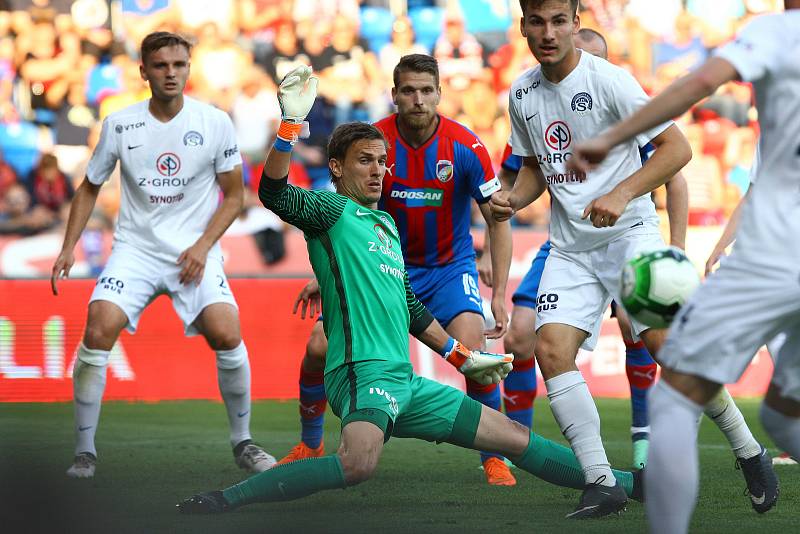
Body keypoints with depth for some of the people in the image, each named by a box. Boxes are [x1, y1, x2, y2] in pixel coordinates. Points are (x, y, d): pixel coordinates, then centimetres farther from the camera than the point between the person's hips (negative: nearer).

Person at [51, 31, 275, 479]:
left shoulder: (215, 122, -4)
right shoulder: (119, 124, -1)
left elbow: (234, 195, 4)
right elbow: (90, 187, 12)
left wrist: (202, 246, -10)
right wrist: (69, 248, 3)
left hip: (194, 249, -1)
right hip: (136, 247, 1)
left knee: (226, 333, -21)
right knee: (99, 328, -21)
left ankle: (243, 442, 1)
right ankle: (85, 450, -7)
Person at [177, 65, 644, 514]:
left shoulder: (386, 223, 25)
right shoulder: (332, 210, 0)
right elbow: (275, 193, -21)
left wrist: (462, 357, 36)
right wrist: (291, 123, -31)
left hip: (404, 384, 9)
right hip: (363, 372, -9)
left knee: (513, 436, 13)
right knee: (359, 464, -38)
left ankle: (618, 483, 25)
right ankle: (227, 499, -34)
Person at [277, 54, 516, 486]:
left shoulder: (465, 147, -18)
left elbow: (497, 221, -9)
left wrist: (499, 295, -15)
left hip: (449, 267, -2)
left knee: (473, 350, -28)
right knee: (319, 348, -9)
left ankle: (494, 458, -10)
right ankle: (309, 446, 16)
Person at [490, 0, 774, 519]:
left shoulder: (609, 80, -11)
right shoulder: (522, 94, 7)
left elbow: (677, 148, -13)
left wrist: (621, 195, -25)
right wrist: (514, 198, 0)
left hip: (629, 232, -5)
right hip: (570, 245, 5)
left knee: (666, 340, -19)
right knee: (551, 347, -14)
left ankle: (749, 451, 1)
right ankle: (600, 483, -11)